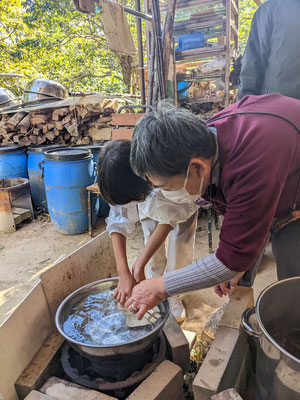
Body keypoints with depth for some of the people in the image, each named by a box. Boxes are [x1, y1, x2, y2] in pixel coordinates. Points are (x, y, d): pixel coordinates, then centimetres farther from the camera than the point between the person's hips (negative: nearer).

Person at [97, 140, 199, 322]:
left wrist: (139, 266, -37)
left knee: (181, 248, -6)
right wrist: (124, 273, -41)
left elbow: (169, 219, -37)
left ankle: (174, 295, 18)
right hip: (150, 202, 2)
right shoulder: (122, 180, -35)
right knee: (153, 249, -1)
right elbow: (118, 223, -31)